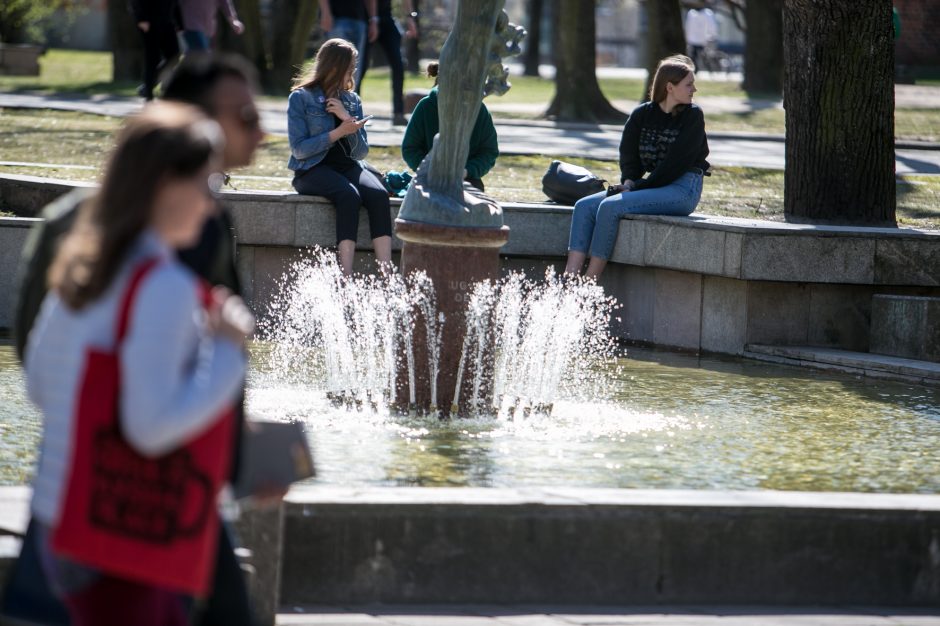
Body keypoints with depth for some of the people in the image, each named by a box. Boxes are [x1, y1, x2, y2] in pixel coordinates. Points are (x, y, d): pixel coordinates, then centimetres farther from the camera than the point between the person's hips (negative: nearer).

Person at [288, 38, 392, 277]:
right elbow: (298, 149, -7)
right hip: (312, 170, -5)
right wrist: (339, 132, -12)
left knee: (378, 195, -29)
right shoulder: (301, 98, 1)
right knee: (349, 196, -36)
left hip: (347, 166, 5)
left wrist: (349, 120, -7)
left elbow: (361, 152, 10)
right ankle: (346, 277, -44)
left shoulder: (352, 100, 16)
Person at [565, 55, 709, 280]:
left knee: (610, 207, -25)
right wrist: (629, 182, -9)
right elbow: (628, 153, 10)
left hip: (683, 188, -6)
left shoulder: (693, 116, -5)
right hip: (654, 186, 6)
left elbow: (676, 163, -12)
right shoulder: (642, 114, 9)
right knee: (585, 206, -9)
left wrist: (639, 186, -13)